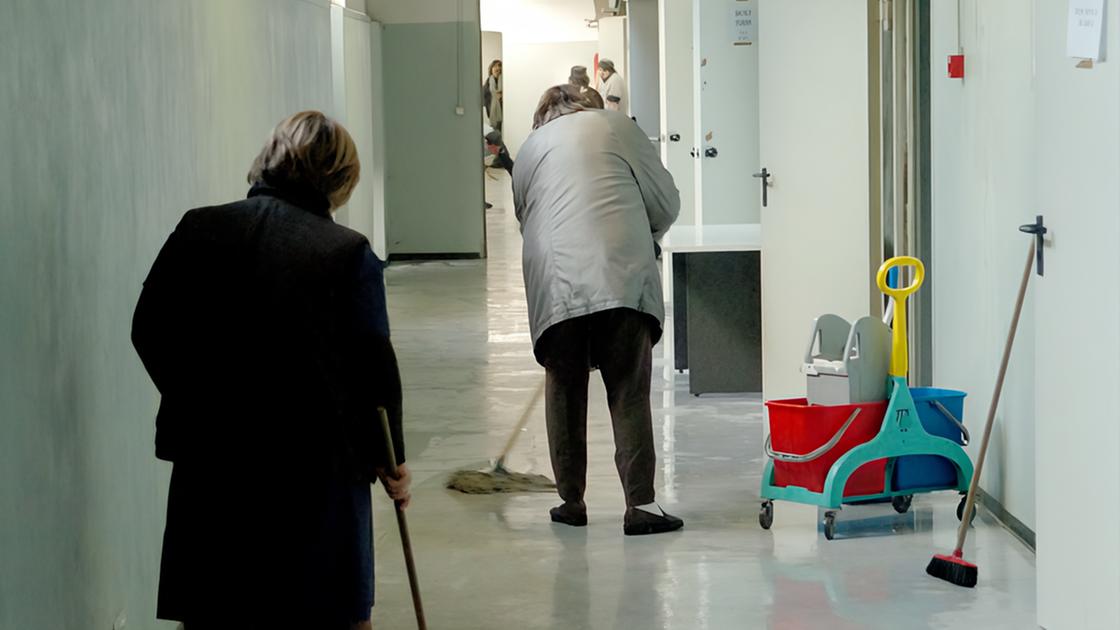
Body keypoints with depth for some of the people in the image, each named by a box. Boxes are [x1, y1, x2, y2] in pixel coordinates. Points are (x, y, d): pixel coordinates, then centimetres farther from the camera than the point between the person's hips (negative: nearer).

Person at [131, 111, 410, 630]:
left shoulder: (196, 231, -1)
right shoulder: (347, 252, -11)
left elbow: (150, 331, 6)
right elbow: (373, 367, -9)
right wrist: (389, 458, 6)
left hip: (209, 459, 3)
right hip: (317, 463, -3)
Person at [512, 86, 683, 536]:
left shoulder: (529, 149, 23)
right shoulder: (616, 126, 15)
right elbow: (667, 202, 12)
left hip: (555, 284, 2)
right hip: (622, 279, -2)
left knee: (565, 392, 14)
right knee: (629, 393, 2)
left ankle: (571, 501, 20)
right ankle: (640, 503, -3)